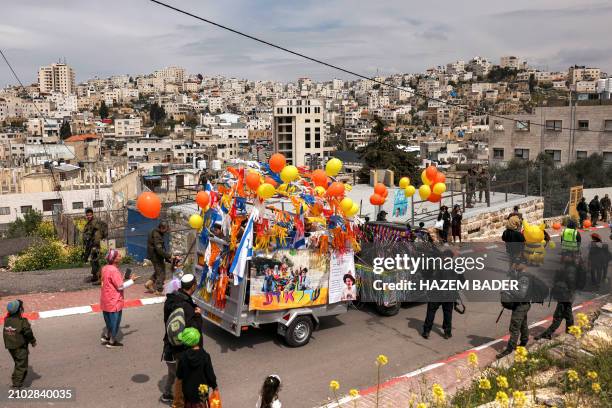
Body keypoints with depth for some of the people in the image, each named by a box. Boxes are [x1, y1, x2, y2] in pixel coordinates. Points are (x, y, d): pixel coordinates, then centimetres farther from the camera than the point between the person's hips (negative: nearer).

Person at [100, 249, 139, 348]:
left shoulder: (105, 268, 5)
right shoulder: (114, 271, -24)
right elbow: (120, 286, -22)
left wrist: (122, 278, 9)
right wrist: (131, 280, -13)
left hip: (106, 301, 9)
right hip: (114, 302, -9)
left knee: (109, 320, 24)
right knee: (115, 321, 6)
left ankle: (106, 336, 29)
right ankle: (112, 342, 17)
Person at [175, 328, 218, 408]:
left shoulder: (184, 356, -17)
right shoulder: (205, 356, -21)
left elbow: (179, 375, -6)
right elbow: (210, 374, -13)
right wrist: (214, 386, 3)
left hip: (187, 389, 2)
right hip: (201, 390, -2)